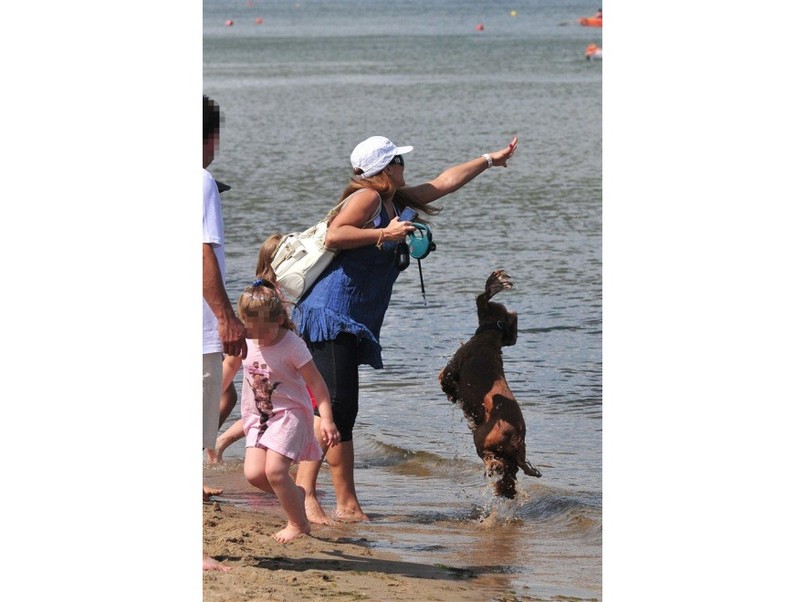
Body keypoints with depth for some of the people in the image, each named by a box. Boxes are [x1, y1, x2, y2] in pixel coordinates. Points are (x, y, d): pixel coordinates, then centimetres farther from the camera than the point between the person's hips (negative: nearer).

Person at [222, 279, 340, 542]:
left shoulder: (292, 345, -19)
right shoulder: (244, 340, -4)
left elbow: (316, 383, -16)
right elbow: (230, 364, 17)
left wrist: (327, 419, -24)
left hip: (289, 413, -6)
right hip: (257, 415, 6)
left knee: (274, 469, -19)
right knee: (253, 473, -11)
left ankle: (299, 524, 1)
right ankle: (295, 495, 18)